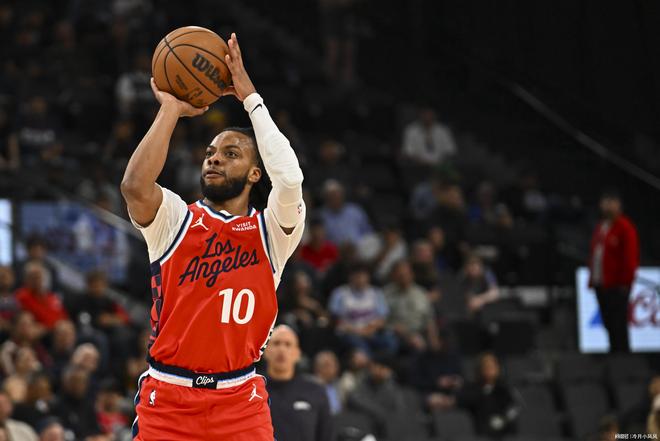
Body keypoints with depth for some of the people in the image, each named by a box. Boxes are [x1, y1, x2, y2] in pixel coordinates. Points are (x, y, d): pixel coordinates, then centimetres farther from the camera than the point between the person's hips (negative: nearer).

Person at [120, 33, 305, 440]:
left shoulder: (271, 231, 3)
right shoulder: (176, 219, 3)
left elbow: (289, 179, -18)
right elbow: (134, 187, -19)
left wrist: (250, 97, -12)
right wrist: (171, 108, -10)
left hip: (240, 402, 0)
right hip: (168, 397, 0)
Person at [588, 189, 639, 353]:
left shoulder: (625, 227, -7)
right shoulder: (600, 227, 19)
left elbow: (630, 257, -12)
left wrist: (625, 282, -14)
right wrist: (592, 280, 16)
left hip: (617, 286, -8)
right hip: (601, 284, 8)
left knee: (618, 324, -10)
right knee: (609, 323, 10)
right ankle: (615, 351, 15)